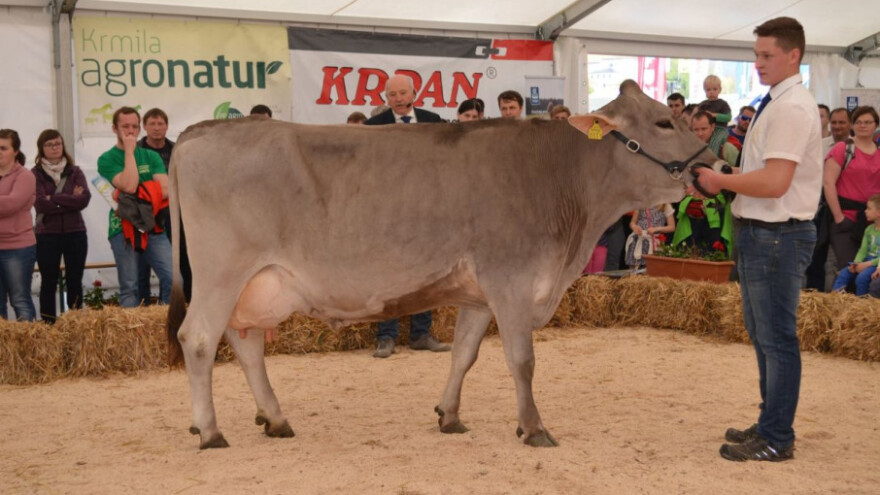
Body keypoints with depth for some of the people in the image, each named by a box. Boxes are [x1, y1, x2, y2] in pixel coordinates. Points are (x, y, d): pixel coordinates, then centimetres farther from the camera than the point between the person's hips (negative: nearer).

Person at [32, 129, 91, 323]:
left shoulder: (75, 172, 8)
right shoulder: (35, 174, 1)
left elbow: (84, 198, -9)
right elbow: (40, 203, -13)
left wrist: (54, 199, -13)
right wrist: (70, 200, -11)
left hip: (75, 233, 2)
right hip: (47, 235, -2)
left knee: (75, 281, 6)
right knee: (49, 282, 4)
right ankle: (48, 324, 10)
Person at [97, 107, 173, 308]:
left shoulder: (151, 156, 11)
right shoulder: (107, 159, 1)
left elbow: (166, 190, -1)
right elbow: (129, 186, -16)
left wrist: (137, 197, -12)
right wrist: (129, 151, -9)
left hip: (153, 227, 3)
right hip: (123, 229, -3)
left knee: (173, 280, -8)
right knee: (129, 288, -1)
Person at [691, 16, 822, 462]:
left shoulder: (791, 108, -17)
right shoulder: (776, 103, 14)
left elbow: (774, 182, -25)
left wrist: (721, 180, -14)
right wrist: (724, 182, 4)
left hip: (776, 236, -11)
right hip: (761, 233, 11)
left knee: (776, 338, -2)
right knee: (762, 333, 19)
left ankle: (776, 439, 8)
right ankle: (769, 424, 32)